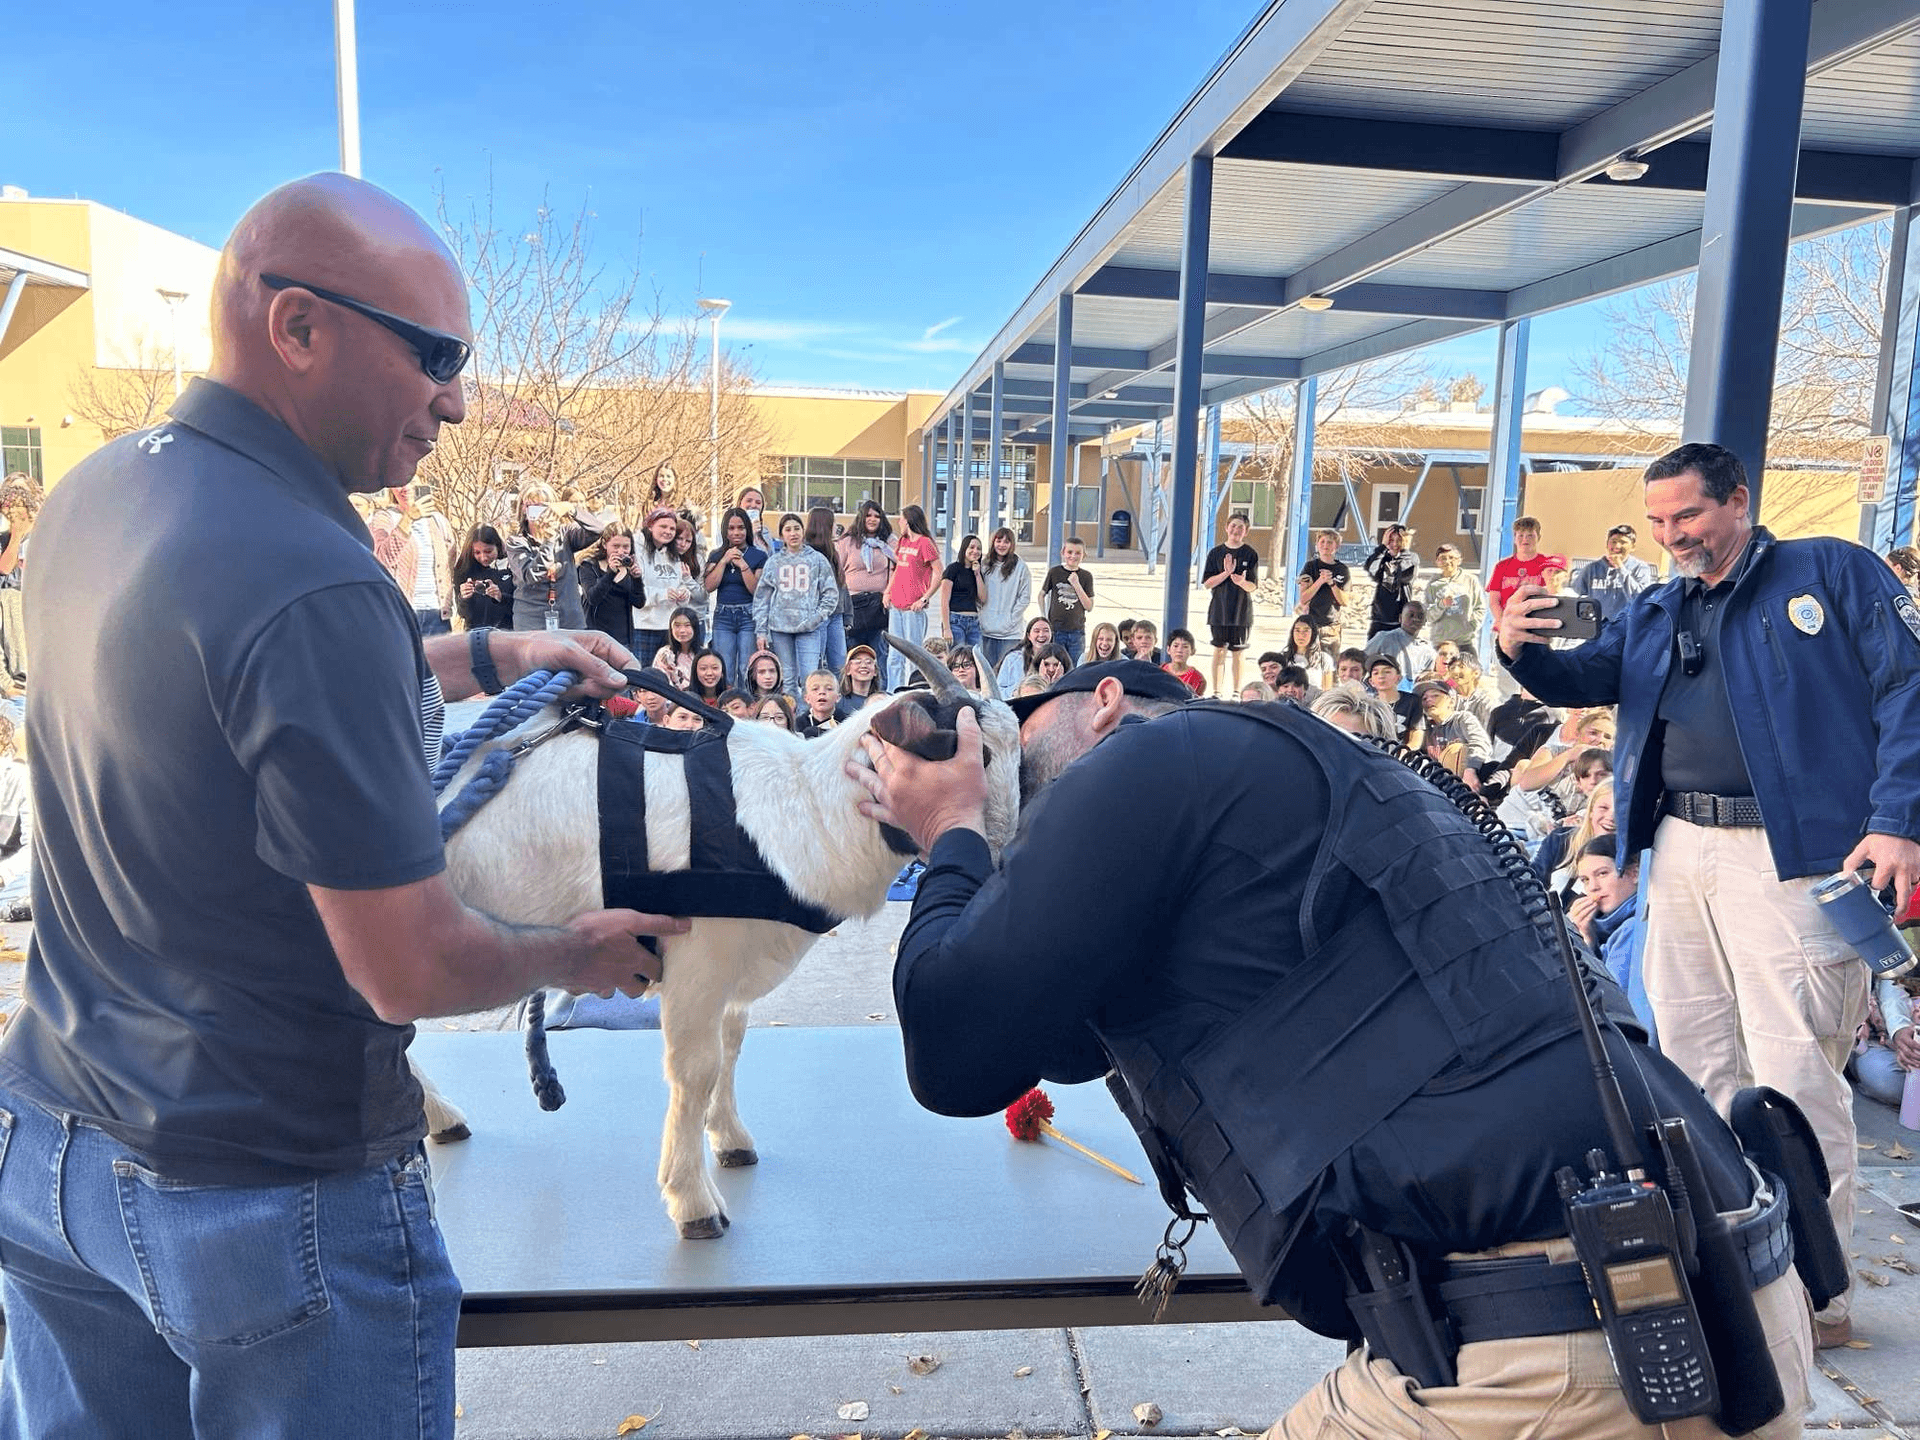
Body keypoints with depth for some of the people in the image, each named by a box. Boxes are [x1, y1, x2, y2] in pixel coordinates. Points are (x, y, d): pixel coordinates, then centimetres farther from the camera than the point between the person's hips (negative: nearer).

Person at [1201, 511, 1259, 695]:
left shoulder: (1251, 554, 0)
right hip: (1219, 610, 1)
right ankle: (1217, 692, 12)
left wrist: (1242, 582, -26)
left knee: (1238, 652, 2)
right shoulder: (1216, 552, 3)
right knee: (1219, 651, 4)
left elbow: (1253, 587, -4)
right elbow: (1207, 583, -2)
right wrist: (1226, 573, -16)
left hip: (1242, 612, -1)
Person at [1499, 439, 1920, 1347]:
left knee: (1792, 1068, -7)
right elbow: (1581, 680, 11)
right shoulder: (1654, 613, 19)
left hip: (1791, 853, -6)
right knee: (1695, 1058, 12)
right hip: (1679, 852, 6)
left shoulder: (1833, 573, 3)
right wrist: (1522, 651, -13)